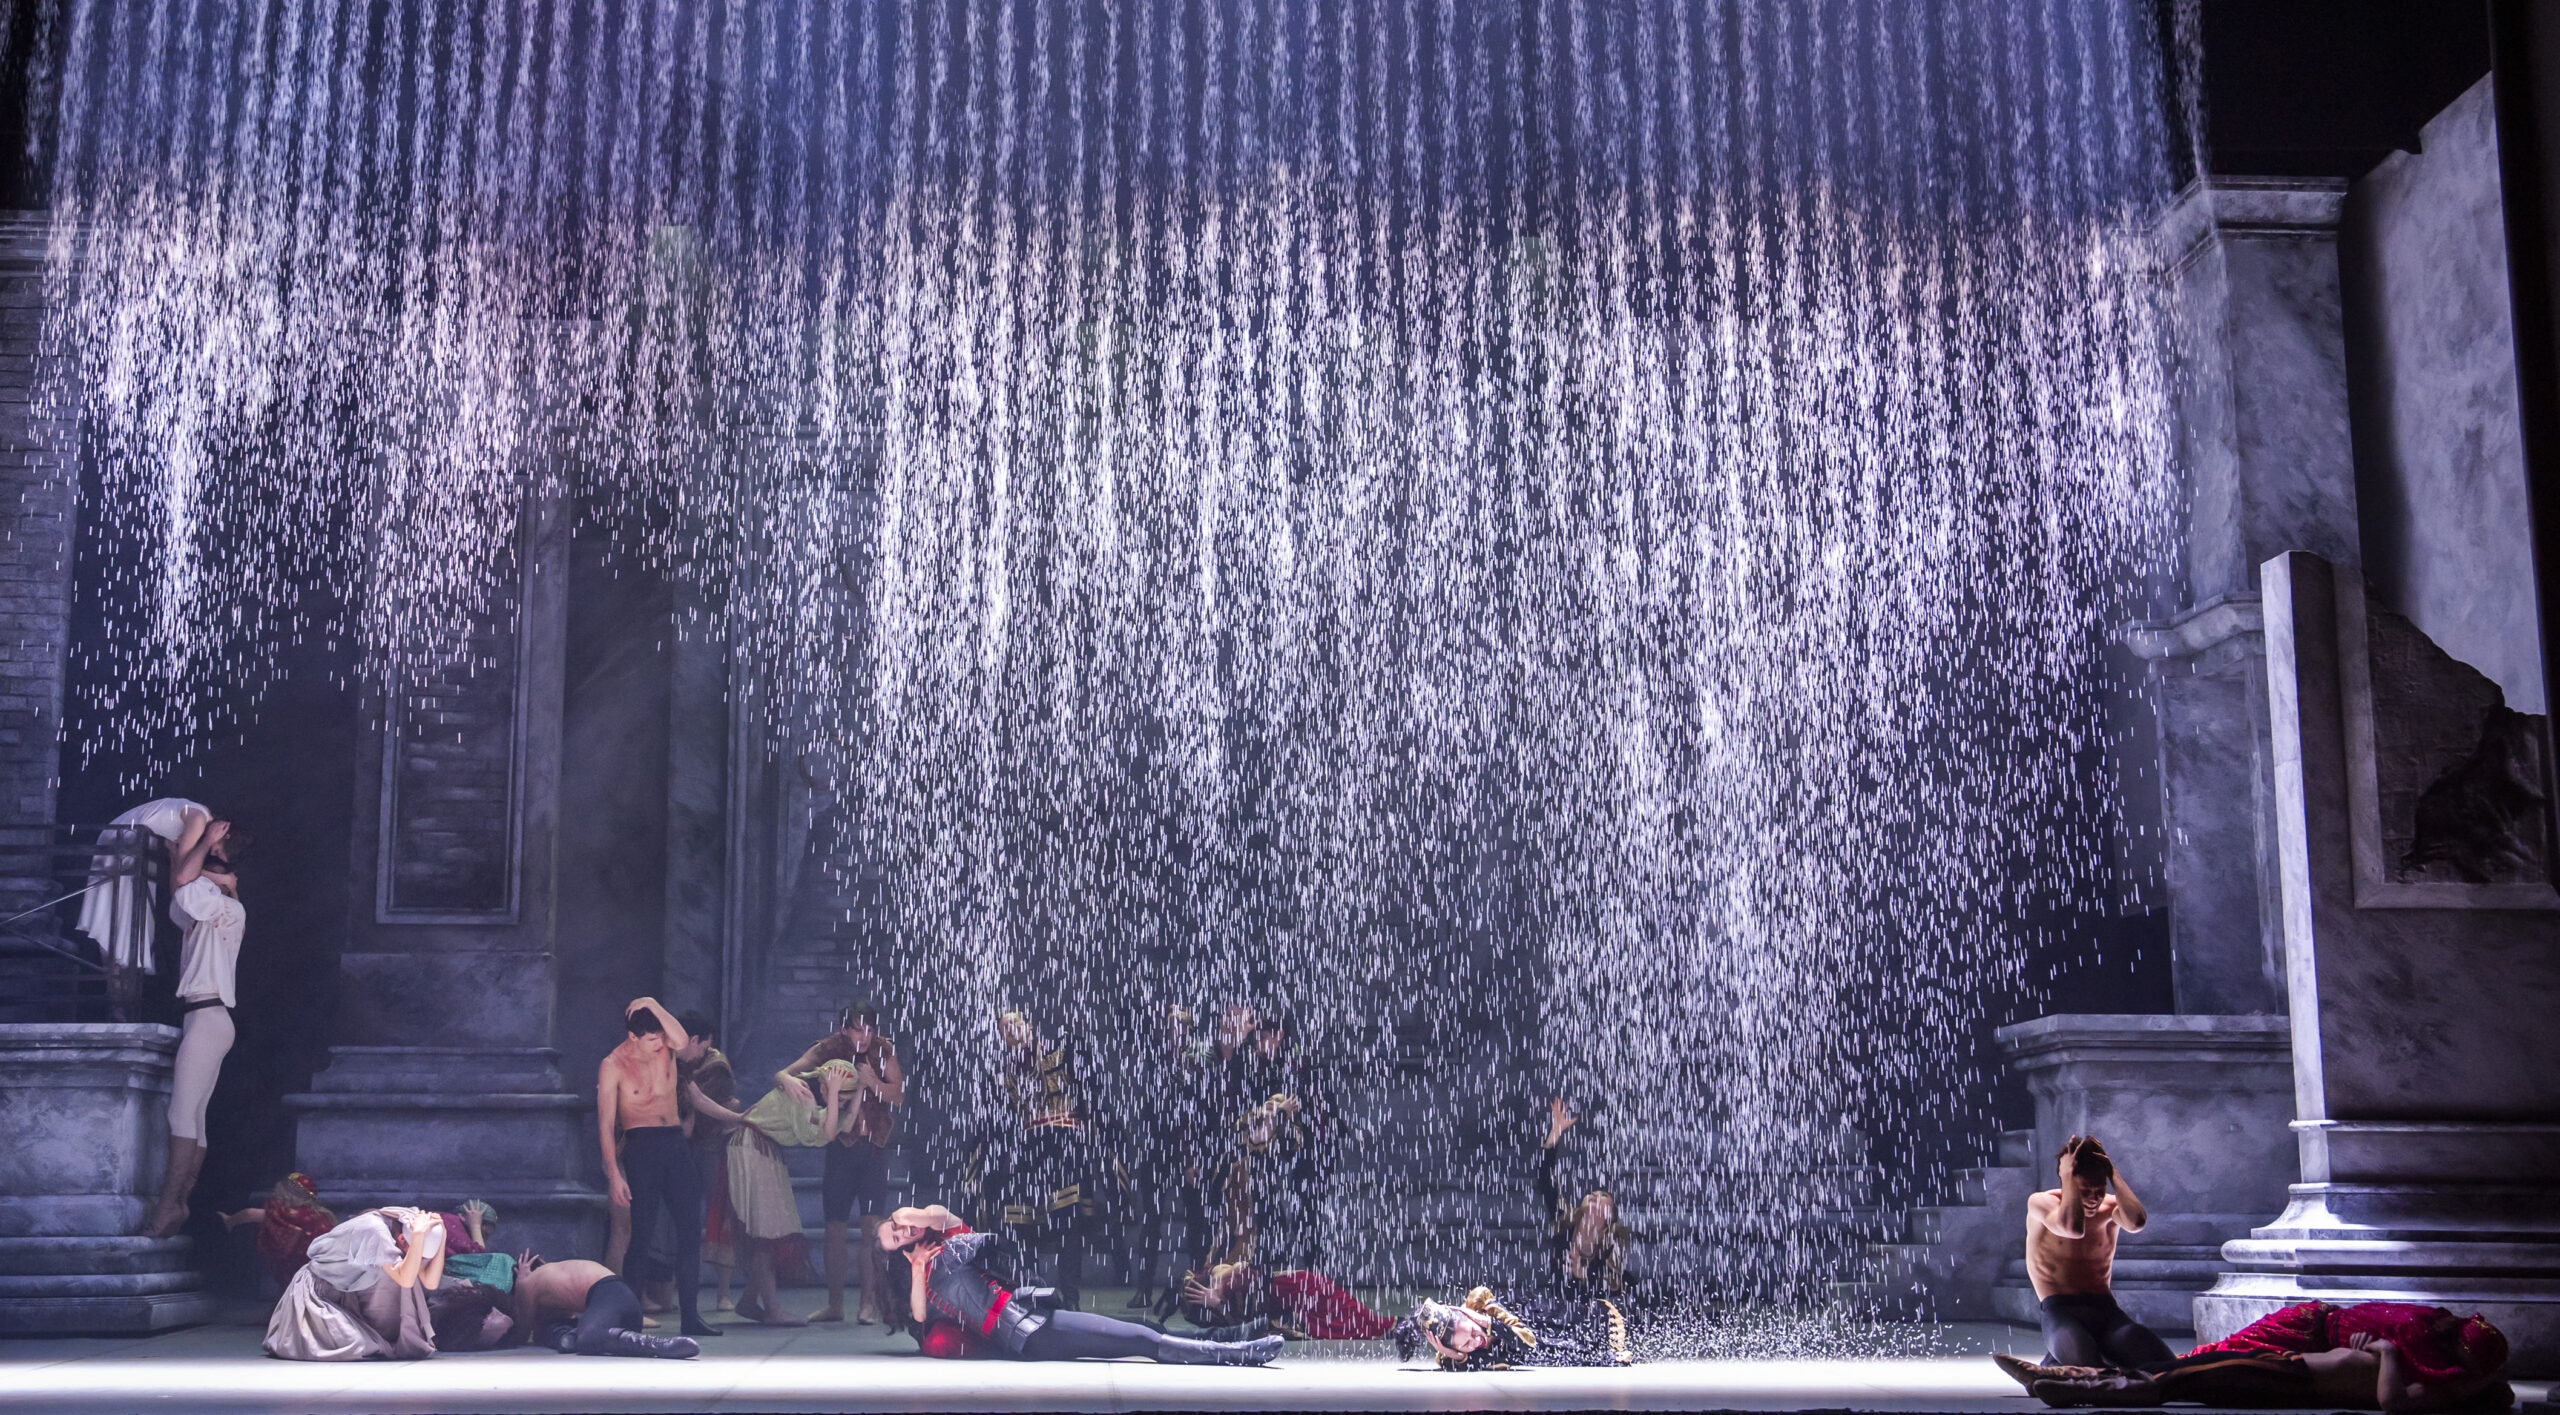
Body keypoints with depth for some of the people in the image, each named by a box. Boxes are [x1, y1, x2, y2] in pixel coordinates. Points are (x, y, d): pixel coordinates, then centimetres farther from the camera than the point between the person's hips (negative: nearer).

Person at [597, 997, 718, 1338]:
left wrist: (654, 1005, -16)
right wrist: (613, 1173, -12)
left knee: (690, 1227, -2)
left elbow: (682, 1040, -20)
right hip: (641, 1146, -4)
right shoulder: (613, 1065, -3)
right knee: (639, 1230, -6)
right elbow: (605, 1123, -5)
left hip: (676, 1144, 4)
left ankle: (690, 1313, -1)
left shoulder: (665, 1047, 6)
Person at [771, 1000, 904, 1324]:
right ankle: (834, 1304, 12)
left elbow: (899, 1096, -3)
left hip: (875, 1144, -1)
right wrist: (789, 1080, -38)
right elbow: (780, 1074, -14)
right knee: (835, 1226, 2)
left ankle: (869, 1302, -7)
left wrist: (872, 1082, -21)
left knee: (872, 1222, -10)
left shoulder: (883, 1050, -3)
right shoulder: (827, 1050, -6)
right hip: (841, 1144, 1)